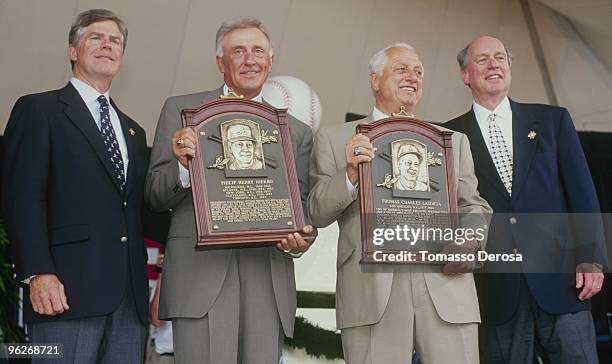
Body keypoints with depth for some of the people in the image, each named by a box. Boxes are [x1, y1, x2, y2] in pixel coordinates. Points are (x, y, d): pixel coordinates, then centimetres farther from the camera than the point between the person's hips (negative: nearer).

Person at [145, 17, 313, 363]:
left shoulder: (297, 131, 16)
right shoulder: (181, 110, 9)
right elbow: (155, 196, 7)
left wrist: (300, 239, -7)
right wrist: (182, 166, -14)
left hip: (267, 282, 3)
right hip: (200, 276, -2)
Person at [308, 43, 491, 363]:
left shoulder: (454, 141, 21)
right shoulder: (334, 139, 11)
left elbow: (475, 207, 18)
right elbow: (315, 214, 6)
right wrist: (349, 175, -12)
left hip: (447, 286, 2)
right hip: (371, 292, -2)